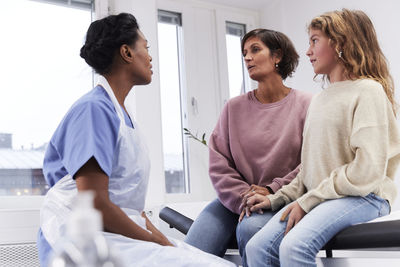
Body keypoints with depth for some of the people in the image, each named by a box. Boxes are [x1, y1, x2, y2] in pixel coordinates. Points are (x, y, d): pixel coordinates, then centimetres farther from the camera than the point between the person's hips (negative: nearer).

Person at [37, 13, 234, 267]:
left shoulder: (123, 115, 18)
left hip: (126, 235, 9)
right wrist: (159, 243, -11)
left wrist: (161, 237, 2)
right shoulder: (94, 109, -11)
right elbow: (94, 205, -19)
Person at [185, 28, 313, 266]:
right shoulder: (234, 107, 10)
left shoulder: (305, 104, 2)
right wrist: (242, 198, -10)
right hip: (234, 200, 3)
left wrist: (273, 191, -12)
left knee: (250, 229, -35)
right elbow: (218, 162, 4)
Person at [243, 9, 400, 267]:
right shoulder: (320, 99, 20)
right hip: (317, 199, 7)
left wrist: (307, 201, -14)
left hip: (362, 197, -7)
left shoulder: (368, 91, -6)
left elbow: (367, 170, -16)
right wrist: (277, 198, 7)